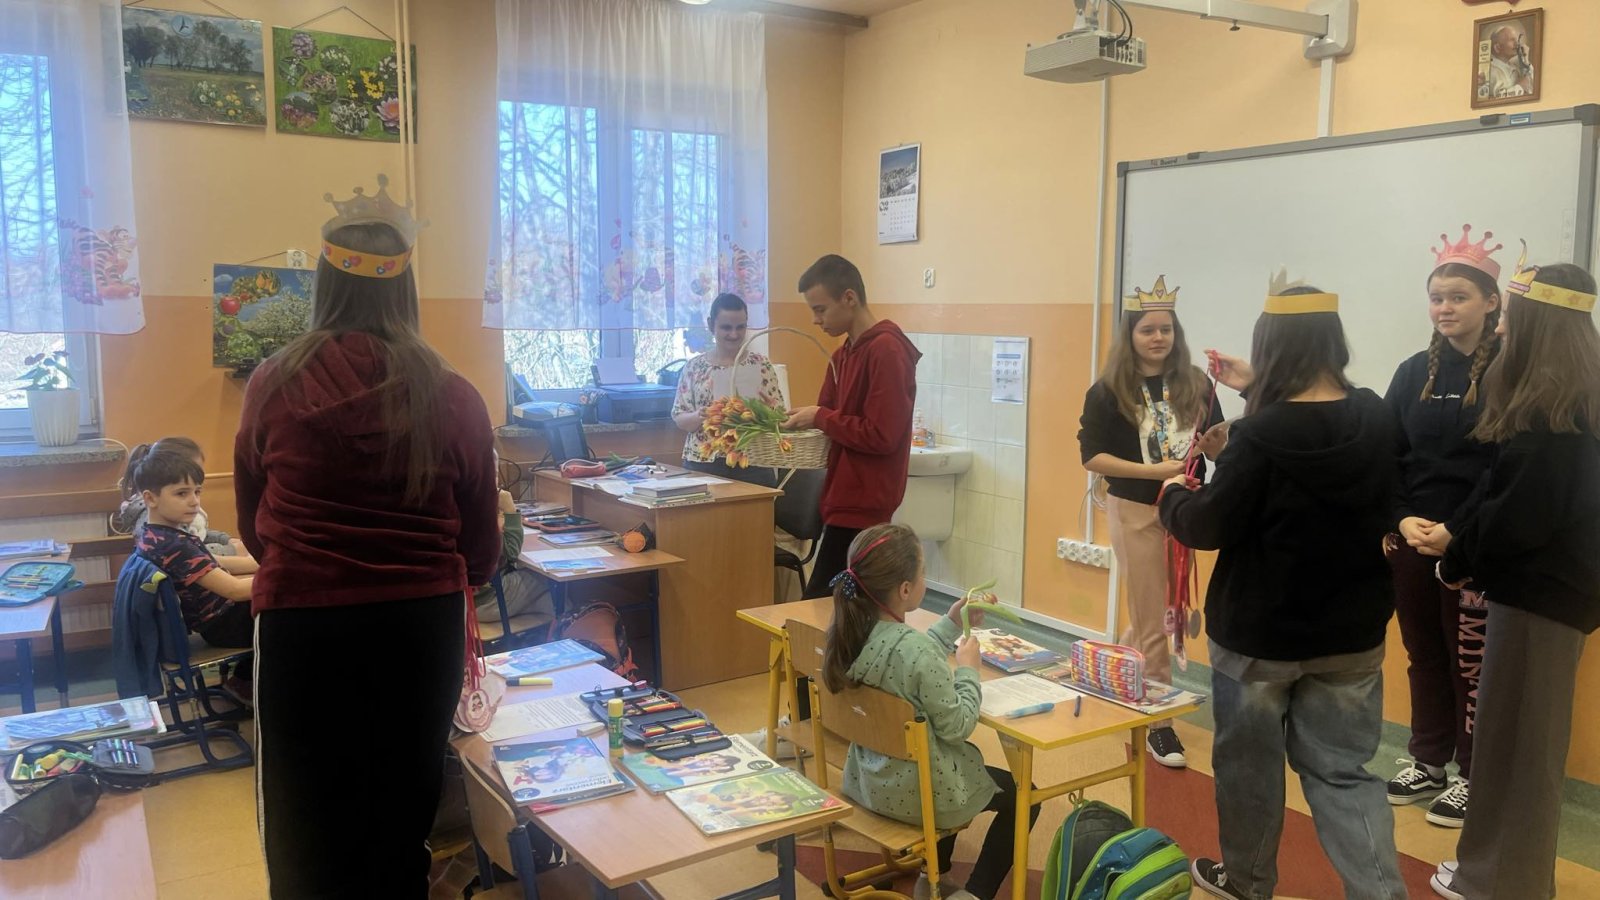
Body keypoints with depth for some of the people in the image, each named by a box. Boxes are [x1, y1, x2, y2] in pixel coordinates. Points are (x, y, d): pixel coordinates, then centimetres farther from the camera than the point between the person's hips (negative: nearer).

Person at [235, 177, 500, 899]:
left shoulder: (275, 384, -4)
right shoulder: (452, 397, -6)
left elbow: (252, 523, 10)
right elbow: (481, 547, 1)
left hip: (301, 622, 0)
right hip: (421, 624, 1)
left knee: (307, 836, 17)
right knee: (402, 824, 19)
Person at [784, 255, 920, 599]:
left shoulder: (887, 350, -16)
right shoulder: (844, 354, 15)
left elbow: (881, 436, -20)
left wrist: (819, 418, -13)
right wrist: (799, 419, -1)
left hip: (862, 505, -9)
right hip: (847, 499, 9)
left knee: (821, 603, -9)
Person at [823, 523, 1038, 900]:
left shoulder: (850, 631, -9)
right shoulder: (917, 648, -33)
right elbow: (956, 727, -21)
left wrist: (952, 624, 8)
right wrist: (968, 669, -8)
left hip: (869, 778, 8)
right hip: (915, 789, -7)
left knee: (955, 762, 38)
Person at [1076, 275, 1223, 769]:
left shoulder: (1196, 384, -1)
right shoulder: (1108, 391, -9)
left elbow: (1218, 449, 5)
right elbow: (1092, 456, -12)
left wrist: (1216, 441, -19)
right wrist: (1156, 470, -20)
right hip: (1136, 512, -3)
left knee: (1153, 616, 17)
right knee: (1153, 623, 3)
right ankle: (1158, 723, 16)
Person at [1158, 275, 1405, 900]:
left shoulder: (1261, 434, -23)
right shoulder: (1377, 421, -5)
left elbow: (1209, 525, -17)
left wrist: (1173, 496, 2)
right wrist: (1260, 392, 23)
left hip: (1259, 632, -4)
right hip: (1351, 632, 5)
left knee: (1250, 762, 15)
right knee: (1342, 770, 13)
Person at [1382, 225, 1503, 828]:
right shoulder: (1413, 373, 8)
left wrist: (1456, 531, -18)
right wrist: (1402, 518, -10)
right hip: (1411, 541, 5)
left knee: (1470, 663, 5)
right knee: (1423, 655, 14)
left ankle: (1474, 777, 19)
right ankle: (1428, 762, 28)